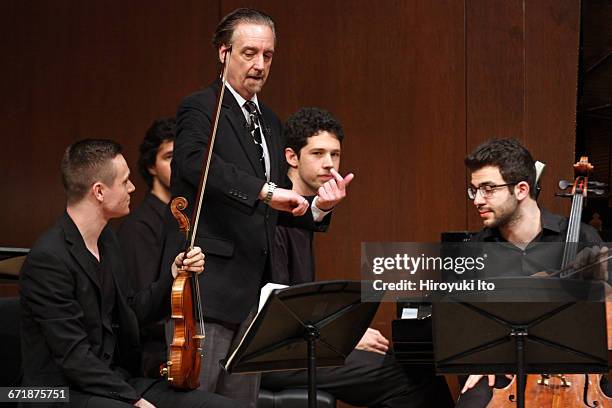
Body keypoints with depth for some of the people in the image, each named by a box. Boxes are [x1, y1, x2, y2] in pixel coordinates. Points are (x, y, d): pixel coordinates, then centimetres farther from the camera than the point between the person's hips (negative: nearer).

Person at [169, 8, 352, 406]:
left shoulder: (270, 122, 19)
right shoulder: (200, 108, -5)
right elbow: (196, 163, -27)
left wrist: (316, 206, -2)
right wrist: (265, 190, -36)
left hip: (253, 291, 8)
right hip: (207, 287, -8)